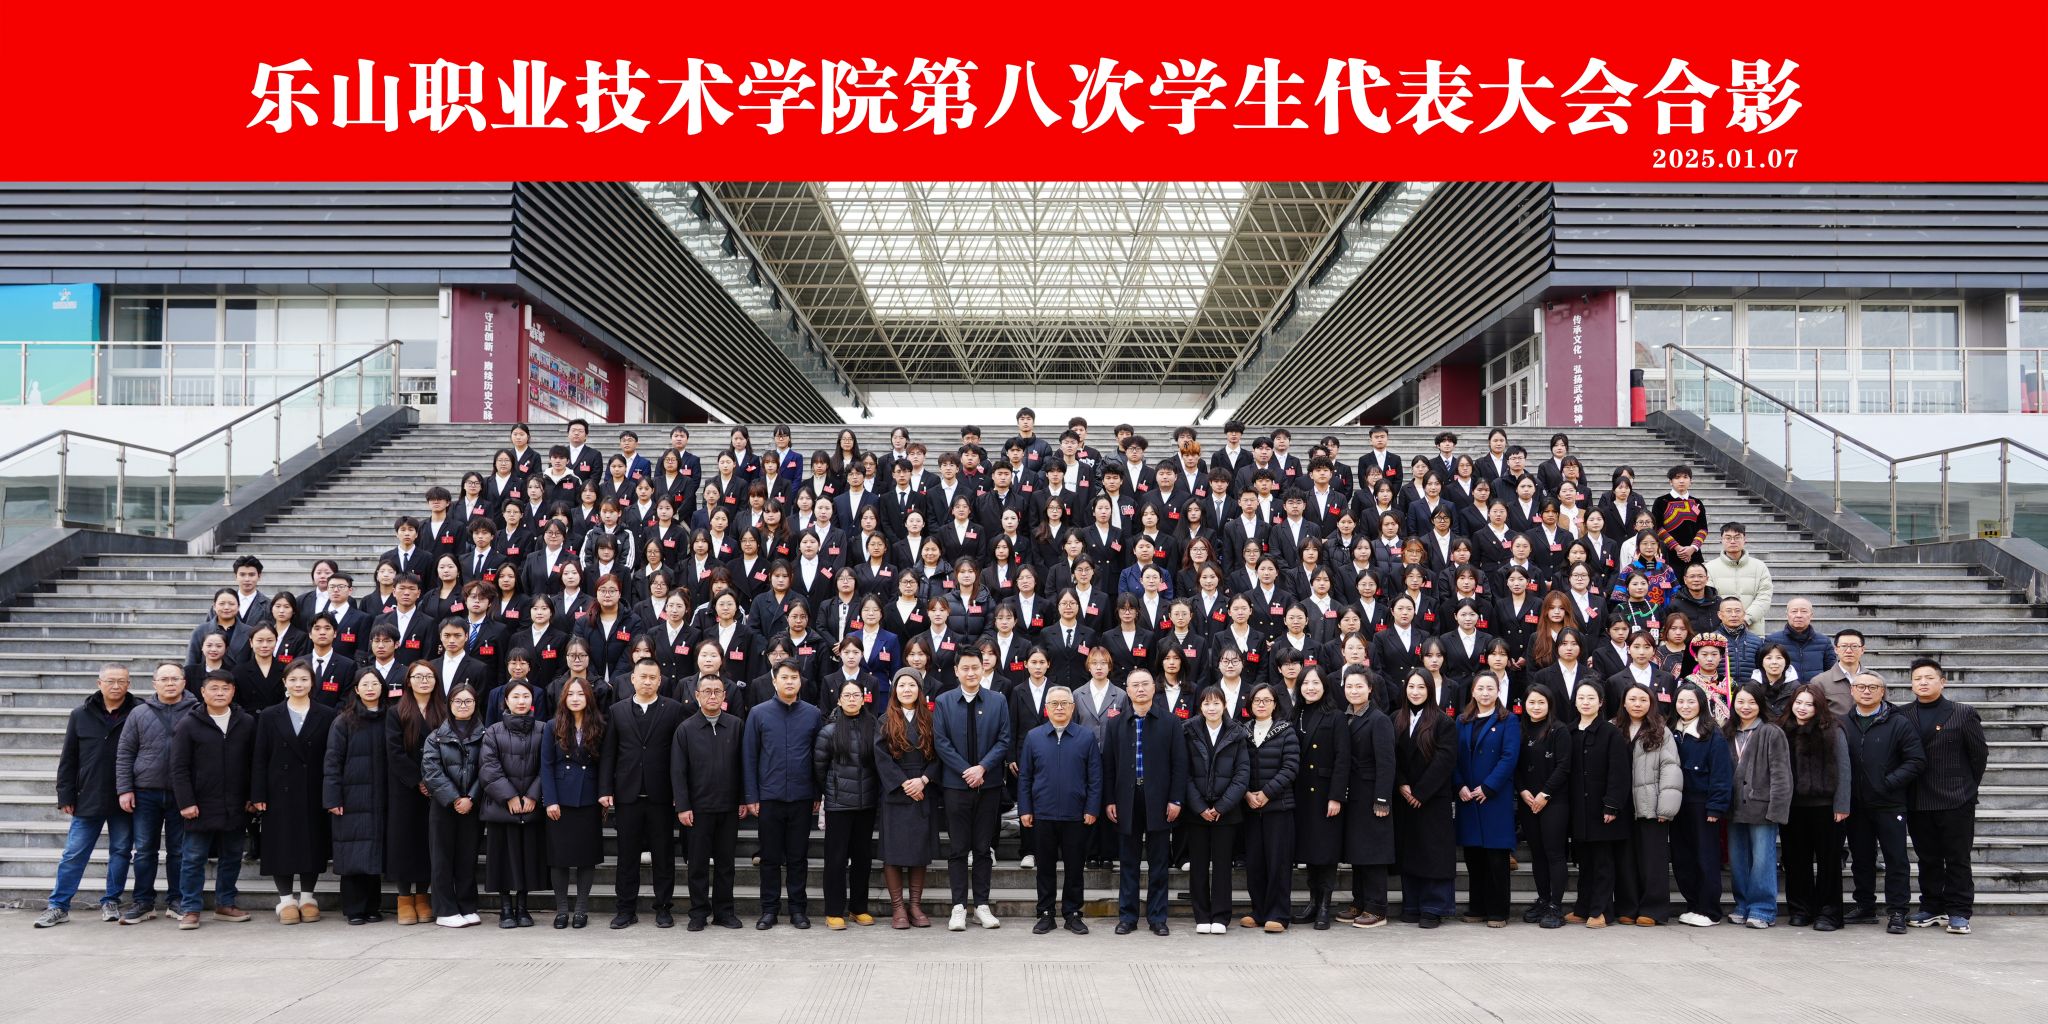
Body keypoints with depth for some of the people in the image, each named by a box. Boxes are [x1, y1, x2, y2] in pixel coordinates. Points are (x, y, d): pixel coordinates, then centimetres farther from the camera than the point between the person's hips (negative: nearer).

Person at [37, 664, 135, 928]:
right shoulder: (81, 715, 3)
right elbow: (68, 758, 6)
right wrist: (65, 796, 1)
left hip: (124, 801, -1)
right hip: (88, 800, 1)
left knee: (121, 852, 7)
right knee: (74, 854, 4)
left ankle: (111, 902, 20)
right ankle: (58, 906, 12)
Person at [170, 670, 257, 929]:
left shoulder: (247, 723, 5)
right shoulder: (188, 725, -2)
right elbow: (179, 768, -4)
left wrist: (253, 798, 5)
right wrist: (186, 802, -10)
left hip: (236, 807, 3)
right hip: (201, 807, -3)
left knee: (232, 857, 11)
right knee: (194, 858, 2)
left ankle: (225, 904, 23)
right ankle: (190, 909, 11)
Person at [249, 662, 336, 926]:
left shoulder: (326, 715, 3)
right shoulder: (269, 716, 6)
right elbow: (259, 758, 3)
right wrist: (258, 795, -4)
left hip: (314, 793, 0)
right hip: (280, 793, 0)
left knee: (312, 843, 4)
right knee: (282, 844, 2)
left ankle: (307, 898, 15)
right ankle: (286, 900, 11)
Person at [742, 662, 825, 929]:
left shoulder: (813, 714, 3)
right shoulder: (759, 713, 1)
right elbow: (749, 757, 2)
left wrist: (818, 795, 2)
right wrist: (751, 796, -2)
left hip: (802, 797, 1)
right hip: (769, 796, 0)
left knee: (798, 856, 7)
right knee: (770, 857, 6)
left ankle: (798, 908, 16)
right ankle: (769, 909, 15)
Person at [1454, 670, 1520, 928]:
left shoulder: (1508, 721, 0)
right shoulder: (1462, 721, 12)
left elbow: (1509, 757, -9)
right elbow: (1454, 756, 7)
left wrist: (1487, 787, -14)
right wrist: (1460, 786, -8)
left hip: (1496, 797, -4)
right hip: (1467, 797, 4)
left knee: (1496, 855, -2)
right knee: (1473, 855, 7)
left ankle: (1497, 912, 4)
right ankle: (1477, 908, 17)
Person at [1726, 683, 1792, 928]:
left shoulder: (1772, 734, -6)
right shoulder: (1728, 734, 13)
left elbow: (1781, 775, -10)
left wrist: (1776, 809, -15)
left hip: (1761, 806, -6)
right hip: (1735, 808, 6)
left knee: (1762, 860, -3)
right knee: (1737, 860, 11)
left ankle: (1762, 910, 6)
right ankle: (1743, 907, 22)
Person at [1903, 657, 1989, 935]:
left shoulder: (1963, 714, -2)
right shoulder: (1903, 716, 4)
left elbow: (1979, 753, 3)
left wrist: (1967, 786, 5)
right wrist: (1907, 791, 3)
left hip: (1956, 801, -3)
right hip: (1918, 803, 3)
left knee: (1957, 859, 3)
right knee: (1927, 859, 11)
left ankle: (1958, 913, 9)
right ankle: (1931, 909, 20)